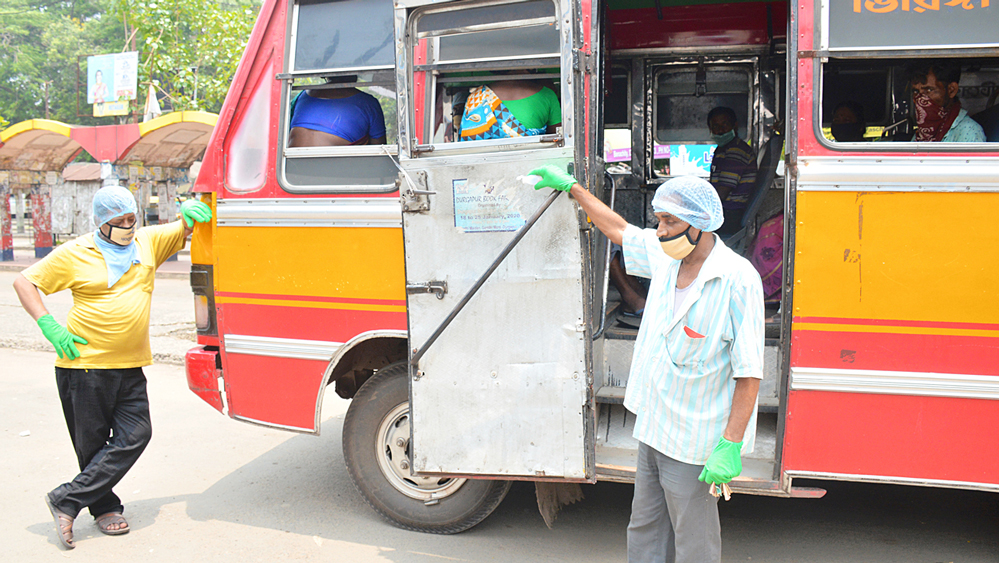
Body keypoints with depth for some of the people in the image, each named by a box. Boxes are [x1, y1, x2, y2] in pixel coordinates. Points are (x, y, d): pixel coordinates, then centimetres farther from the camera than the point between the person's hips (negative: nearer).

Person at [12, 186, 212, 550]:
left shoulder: (149, 241, 7)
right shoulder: (74, 254, -2)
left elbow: (186, 228, 15)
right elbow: (24, 281, 4)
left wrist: (190, 211, -9)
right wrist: (48, 326, -7)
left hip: (130, 367, 4)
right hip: (84, 364, -4)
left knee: (135, 435, -3)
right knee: (93, 443, 4)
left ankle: (67, 500, 7)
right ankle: (105, 508, 22)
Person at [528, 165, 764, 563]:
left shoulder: (738, 280, -19)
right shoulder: (664, 255, 3)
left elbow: (749, 373, -19)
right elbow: (619, 229, 22)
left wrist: (730, 447, -22)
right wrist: (571, 186, 29)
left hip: (693, 442, -7)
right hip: (652, 427, 7)